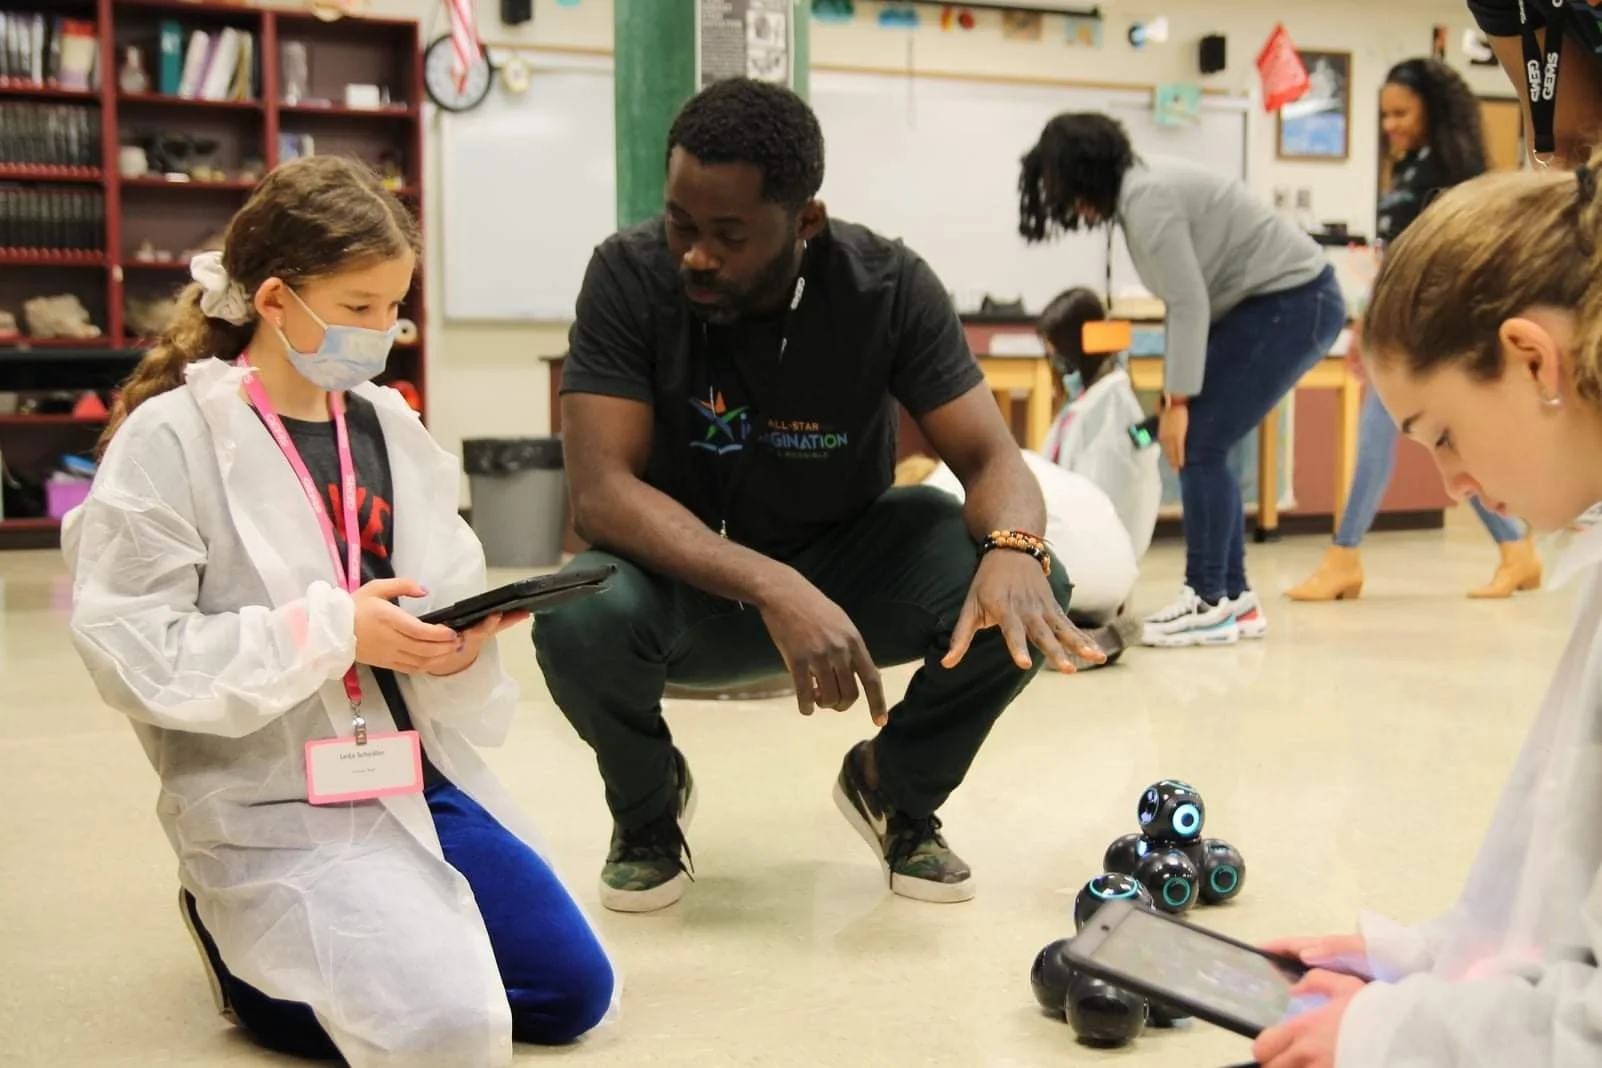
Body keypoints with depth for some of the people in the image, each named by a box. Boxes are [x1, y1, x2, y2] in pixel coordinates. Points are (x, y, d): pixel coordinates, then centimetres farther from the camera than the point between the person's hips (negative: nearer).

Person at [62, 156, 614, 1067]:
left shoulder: (388, 426, 6)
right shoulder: (172, 435, -11)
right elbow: (135, 651, -16)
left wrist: (462, 633, -13)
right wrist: (335, 630, -21)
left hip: (423, 771, 7)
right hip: (278, 800, -6)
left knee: (576, 993, 8)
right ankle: (242, 937, 8)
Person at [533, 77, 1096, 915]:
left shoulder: (889, 286, -16)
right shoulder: (629, 275, -20)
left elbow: (992, 457, -17)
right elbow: (600, 489, -28)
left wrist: (1014, 547, -42)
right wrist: (771, 590, -43)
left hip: (845, 560, 1)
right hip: (687, 578, -1)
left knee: (1024, 597, -26)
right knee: (578, 621, -35)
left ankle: (897, 789, 7)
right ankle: (647, 804, 3)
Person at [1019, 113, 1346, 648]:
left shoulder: (1147, 199, -18)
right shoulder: (1141, 191, 11)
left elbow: (1190, 304, -21)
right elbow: (1187, 300, 13)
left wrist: (1179, 402, -16)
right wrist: (1171, 392, 13)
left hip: (1296, 302, -10)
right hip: (1269, 303, 10)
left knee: (1200, 446, -10)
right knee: (1203, 448, 7)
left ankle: (1209, 603, -2)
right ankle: (1234, 598, 13)